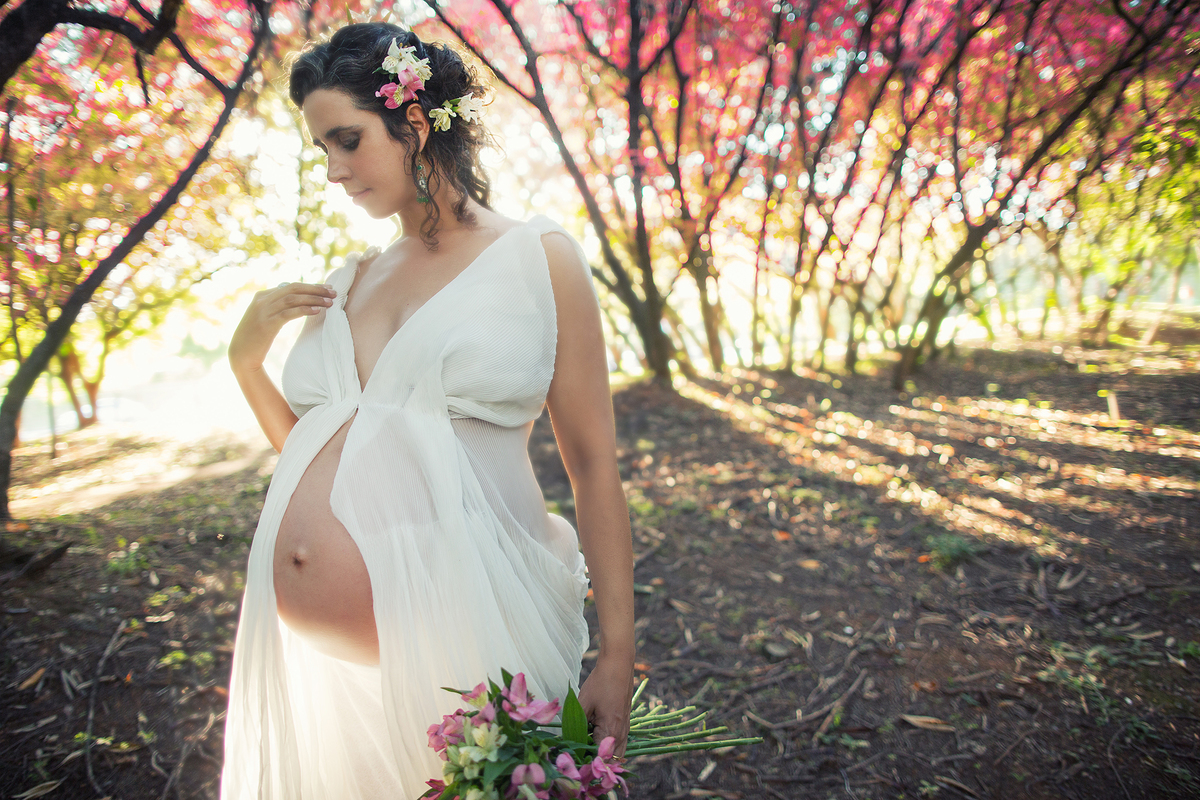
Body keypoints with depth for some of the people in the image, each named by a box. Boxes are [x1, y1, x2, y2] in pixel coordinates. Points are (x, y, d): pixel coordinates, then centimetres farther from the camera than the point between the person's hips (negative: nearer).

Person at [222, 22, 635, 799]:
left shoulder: (538, 260, -2)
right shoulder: (347, 284, 12)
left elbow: (593, 462, -5)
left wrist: (616, 656, -9)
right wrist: (246, 355, 4)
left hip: (453, 635, -5)